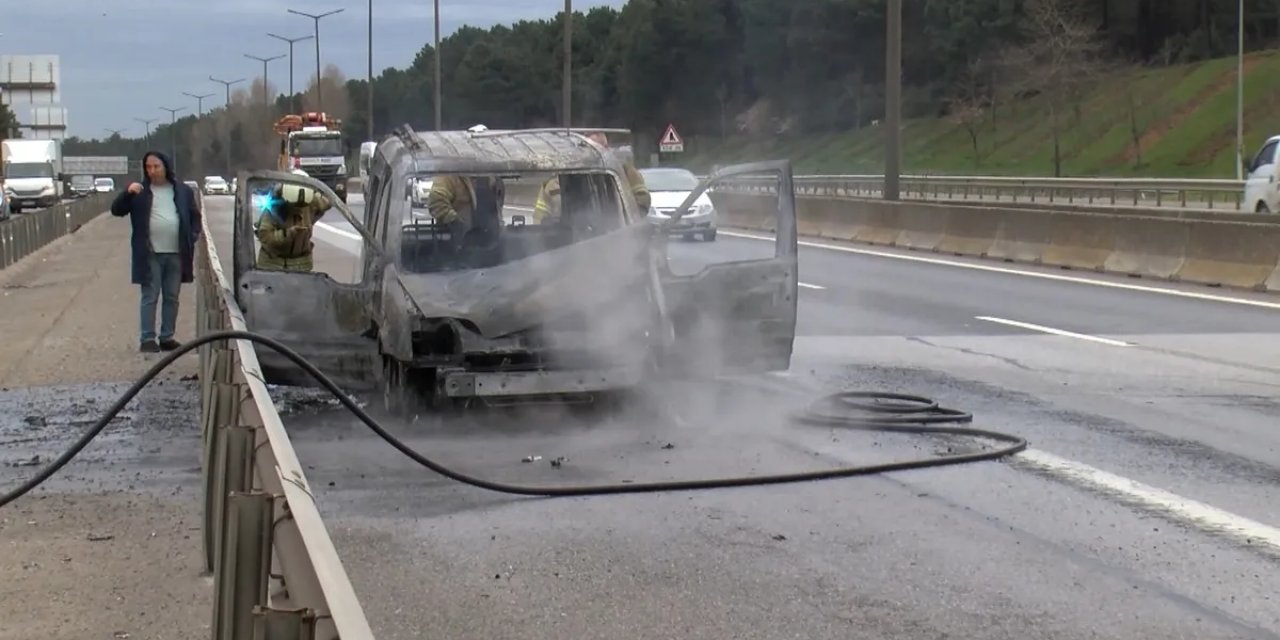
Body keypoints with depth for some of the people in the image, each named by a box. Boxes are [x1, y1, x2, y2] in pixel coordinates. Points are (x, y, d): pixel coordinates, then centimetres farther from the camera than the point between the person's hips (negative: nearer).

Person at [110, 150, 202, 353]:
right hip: (150, 254, -2)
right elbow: (116, 210, -2)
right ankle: (147, 339, -2)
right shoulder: (140, 191, 3)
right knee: (150, 297, -3)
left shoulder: (183, 191, 8)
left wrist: (194, 236, 1)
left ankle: (167, 338, 15)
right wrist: (127, 193, -19)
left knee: (171, 298, 8)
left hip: (176, 253, 2)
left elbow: (195, 215, 17)